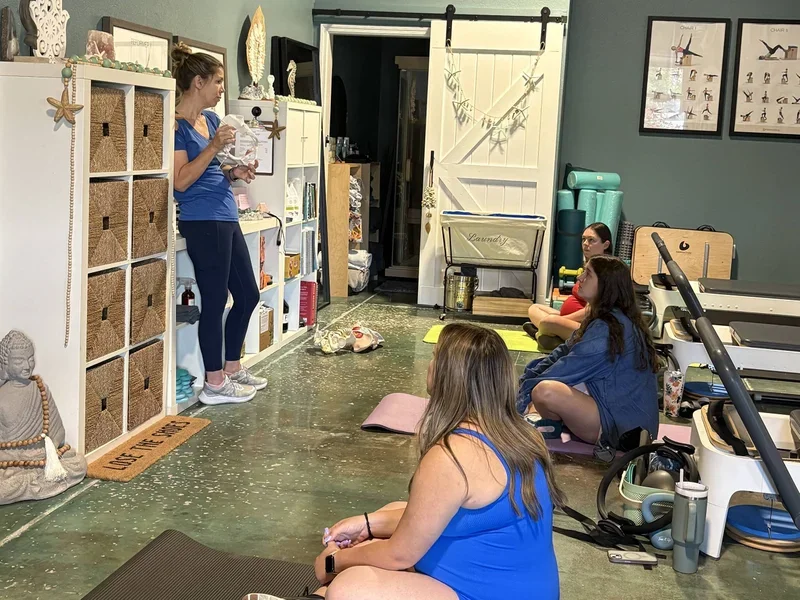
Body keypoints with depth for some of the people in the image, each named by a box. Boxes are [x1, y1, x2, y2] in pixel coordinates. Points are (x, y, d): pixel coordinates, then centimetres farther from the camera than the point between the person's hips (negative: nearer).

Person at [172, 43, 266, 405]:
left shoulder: (211, 120, 15)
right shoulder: (177, 125, -10)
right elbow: (181, 181, -16)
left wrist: (235, 172, 5)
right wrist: (214, 147, -20)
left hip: (226, 218, 9)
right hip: (203, 221, -9)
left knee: (248, 294, 15)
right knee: (215, 301, -2)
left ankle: (232, 368, 29)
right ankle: (214, 384, 9)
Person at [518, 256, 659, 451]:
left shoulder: (609, 328, -19)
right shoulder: (602, 319, 13)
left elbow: (571, 368, -18)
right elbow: (564, 352, 13)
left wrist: (525, 391, -9)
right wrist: (529, 378, 1)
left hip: (620, 425, -11)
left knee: (545, 391, -33)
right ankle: (536, 419, -7)